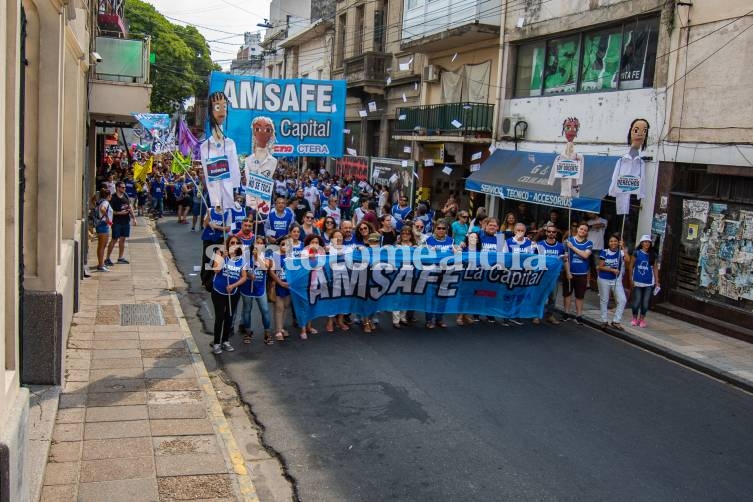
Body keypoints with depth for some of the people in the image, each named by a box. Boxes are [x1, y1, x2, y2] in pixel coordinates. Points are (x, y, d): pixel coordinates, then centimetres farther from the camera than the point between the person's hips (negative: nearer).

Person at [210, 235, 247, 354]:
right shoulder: (221, 254, -10)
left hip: (233, 293, 4)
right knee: (220, 317, -3)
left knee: (229, 317, 12)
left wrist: (233, 285, -17)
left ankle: (225, 341, 26)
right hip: (218, 292, -3)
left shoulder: (241, 259, -2)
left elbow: (244, 277, -4)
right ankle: (216, 343, 6)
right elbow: (216, 270, -24)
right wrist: (223, 257, -29)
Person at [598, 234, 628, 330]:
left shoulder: (621, 252, -3)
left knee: (622, 300, -6)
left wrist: (623, 248, -21)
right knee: (604, 300, 10)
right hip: (604, 279, -1)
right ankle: (604, 320, 23)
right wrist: (612, 269, -17)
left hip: (616, 280, 1)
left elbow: (627, 260, -23)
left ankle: (616, 321, 3)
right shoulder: (604, 252, -6)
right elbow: (600, 267, -7)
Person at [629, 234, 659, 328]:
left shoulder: (653, 255, 4)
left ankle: (642, 319, 18)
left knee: (645, 302, 5)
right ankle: (635, 318, 18)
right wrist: (631, 279, -3)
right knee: (636, 301, 0)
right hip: (637, 282, -2)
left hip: (649, 283, 2)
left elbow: (655, 268, 5)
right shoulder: (636, 253, -2)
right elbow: (631, 266, 1)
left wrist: (657, 282, 3)